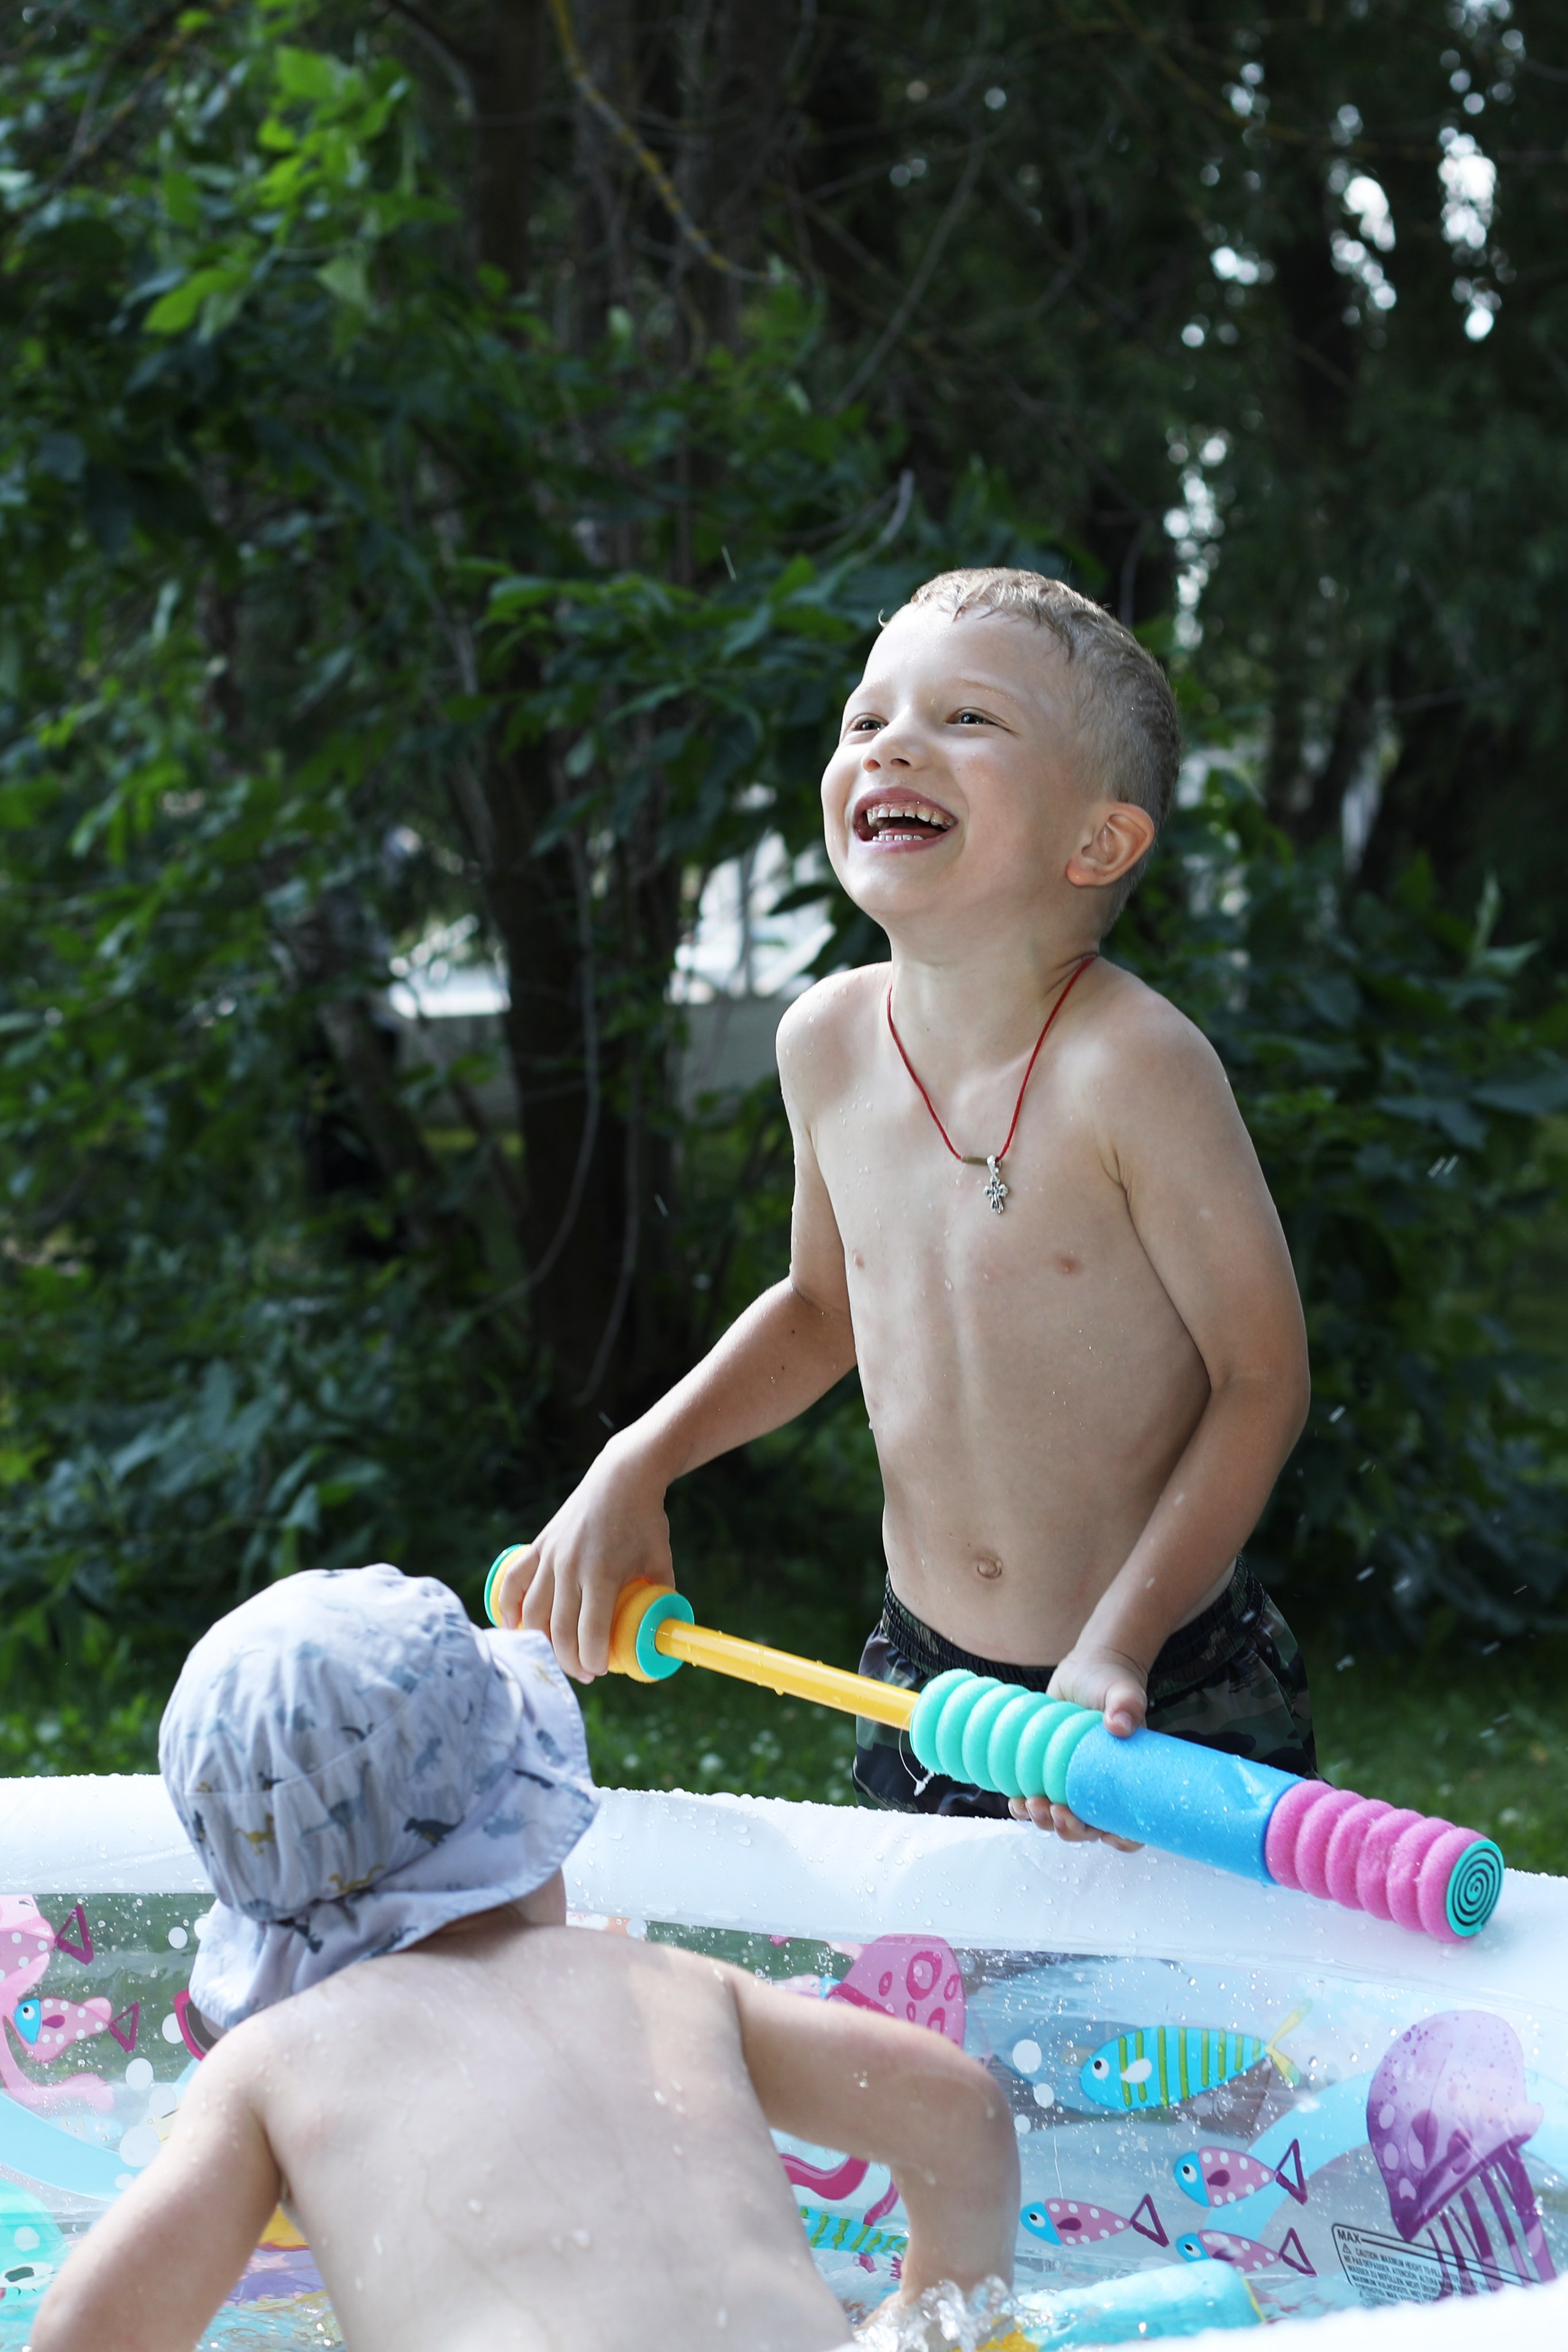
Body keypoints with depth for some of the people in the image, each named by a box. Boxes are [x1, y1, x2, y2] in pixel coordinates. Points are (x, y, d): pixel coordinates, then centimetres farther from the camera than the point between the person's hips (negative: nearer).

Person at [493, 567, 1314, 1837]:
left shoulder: (1129, 1065, -22)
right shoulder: (829, 1041, -4)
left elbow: (1262, 1378, -15)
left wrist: (1118, 1642, -22)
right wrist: (636, 1465, 2)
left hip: (1174, 1703, -4)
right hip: (922, 1685, 5)